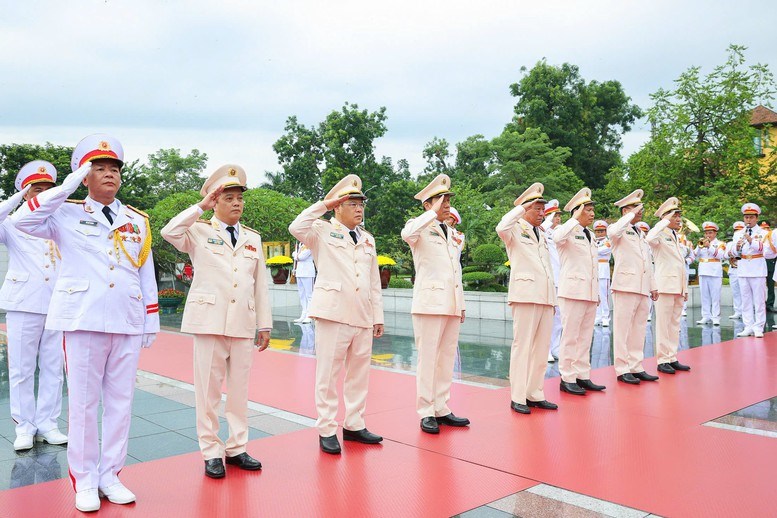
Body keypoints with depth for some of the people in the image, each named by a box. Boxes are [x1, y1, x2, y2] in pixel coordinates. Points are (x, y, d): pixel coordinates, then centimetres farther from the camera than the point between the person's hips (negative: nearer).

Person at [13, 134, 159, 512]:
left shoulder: (138, 222, 13)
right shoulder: (68, 215, 5)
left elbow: (147, 275, 13)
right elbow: (23, 221, -13)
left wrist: (151, 321, 9)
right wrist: (67, 186, -10)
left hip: (128, 323, 3)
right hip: (84, 321, -3)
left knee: (121, 401, 6)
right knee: (83, 402, 2)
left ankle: (110, 476, 19)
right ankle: (84, 481, 15)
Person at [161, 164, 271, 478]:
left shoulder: (253, 238, 14)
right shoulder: (200, 232, 3)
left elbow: (260, 284, 13)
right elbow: (169, 232, -19)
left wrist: (264, 324, 9)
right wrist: (201, 206, -12)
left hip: (243, 323, 4)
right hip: (209, 320, -3)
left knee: (240, 388, 8)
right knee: (208, 389, 2)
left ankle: (237, 448, 19)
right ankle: (211, 452, 13)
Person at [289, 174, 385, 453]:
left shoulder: (368, 239, 18)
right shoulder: (323, 231, 2)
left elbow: (375, 282, 18)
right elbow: (297, 228, -20)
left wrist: (378, 316, 13)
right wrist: (323, 204, -12)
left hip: (363, 317, 6)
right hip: (333, 313, -6)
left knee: (359, 373, 11)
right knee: (329, 373, -1)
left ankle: (354, 425, 23)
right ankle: (326, 431, 9)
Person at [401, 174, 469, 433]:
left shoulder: (451, 232, 20)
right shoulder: (420, 227, -2)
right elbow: (407, 234, -28)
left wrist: (461, 304, 18)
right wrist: (434, 213, -21)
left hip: (452, 304, 7)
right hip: (430, 301, -7)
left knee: (447, 358, 9)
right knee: (428, 358, -3)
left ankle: (441, 409, 17)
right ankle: (426, 413, 4)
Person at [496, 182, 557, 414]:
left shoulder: (542, 235, 23)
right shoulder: (516, 230, 1)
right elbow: (501, 228, -25)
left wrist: (553, 298, 19)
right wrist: (522, 207, -13)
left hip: (545, 297, 7)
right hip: (525, 295, -7)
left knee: (541, 348, 7)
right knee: (522, 346, -6)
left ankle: (535, 394, 15)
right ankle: (518, 398, -1)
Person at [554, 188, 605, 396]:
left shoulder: (590, 235, 18)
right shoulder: (568, 231, -5)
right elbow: (557, 238, -32)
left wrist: (597, 293, 19)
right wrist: (575, 219, -24)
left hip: (590, 293, 8)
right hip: (573, 291, -8)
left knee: (585, 337, 10)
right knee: (570, 336, -4)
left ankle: (582, 376, 17)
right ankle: (567, 378, 2)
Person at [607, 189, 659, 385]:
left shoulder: (641, 234, 22)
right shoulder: (620, 230, -3)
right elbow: (613, 232, -30)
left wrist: (653, 286, 19)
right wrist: (631, 214, -17)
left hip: (642, 288, 8)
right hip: (625, 285, -8)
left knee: (638, 330, 10)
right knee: (623, 329, -3)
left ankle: (636, 367, 17)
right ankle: (622, 370, 1)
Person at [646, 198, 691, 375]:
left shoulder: (676, 238, 19)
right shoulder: (661, 235, -6)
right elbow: (650, 238, -33)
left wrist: (685, 288, 18)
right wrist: (665, 221, -22)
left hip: (678, 287, 8)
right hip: (665, 285, -8)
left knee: (674, 324, 10)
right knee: (663, 324, -5)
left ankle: (672, 358, 16)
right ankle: (662, 360, 0)